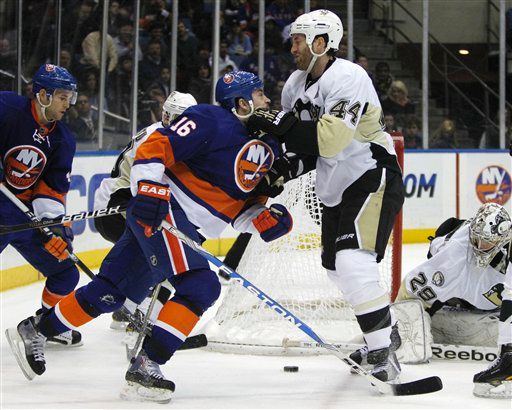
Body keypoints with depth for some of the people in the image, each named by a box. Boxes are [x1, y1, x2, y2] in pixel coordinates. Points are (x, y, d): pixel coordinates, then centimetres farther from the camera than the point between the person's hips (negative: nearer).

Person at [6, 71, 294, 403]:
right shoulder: (211, 121, -12)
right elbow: (154, 147, -17)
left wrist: (268, 220, -2)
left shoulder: (267, 148, 14)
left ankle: (36, 331, 24)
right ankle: (145, 367, -21)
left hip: (188, 230, 9)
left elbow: (242, 209, 17)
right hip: (159, 212, -9)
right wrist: (150, 190, -28)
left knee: (112, 292, 12)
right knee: (200, 286, -21)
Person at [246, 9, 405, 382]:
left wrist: (278, 124, -29)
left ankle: (383, 353, -20)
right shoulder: (297, 83, 7)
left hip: (372, 178, -10)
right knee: (337, 268, 16)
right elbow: (297, 138, 15)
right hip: (335, 187, 10)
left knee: (353, 262, -24)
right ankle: (383, 327, 36)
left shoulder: (348, 78, -21)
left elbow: (330, 138, -31)